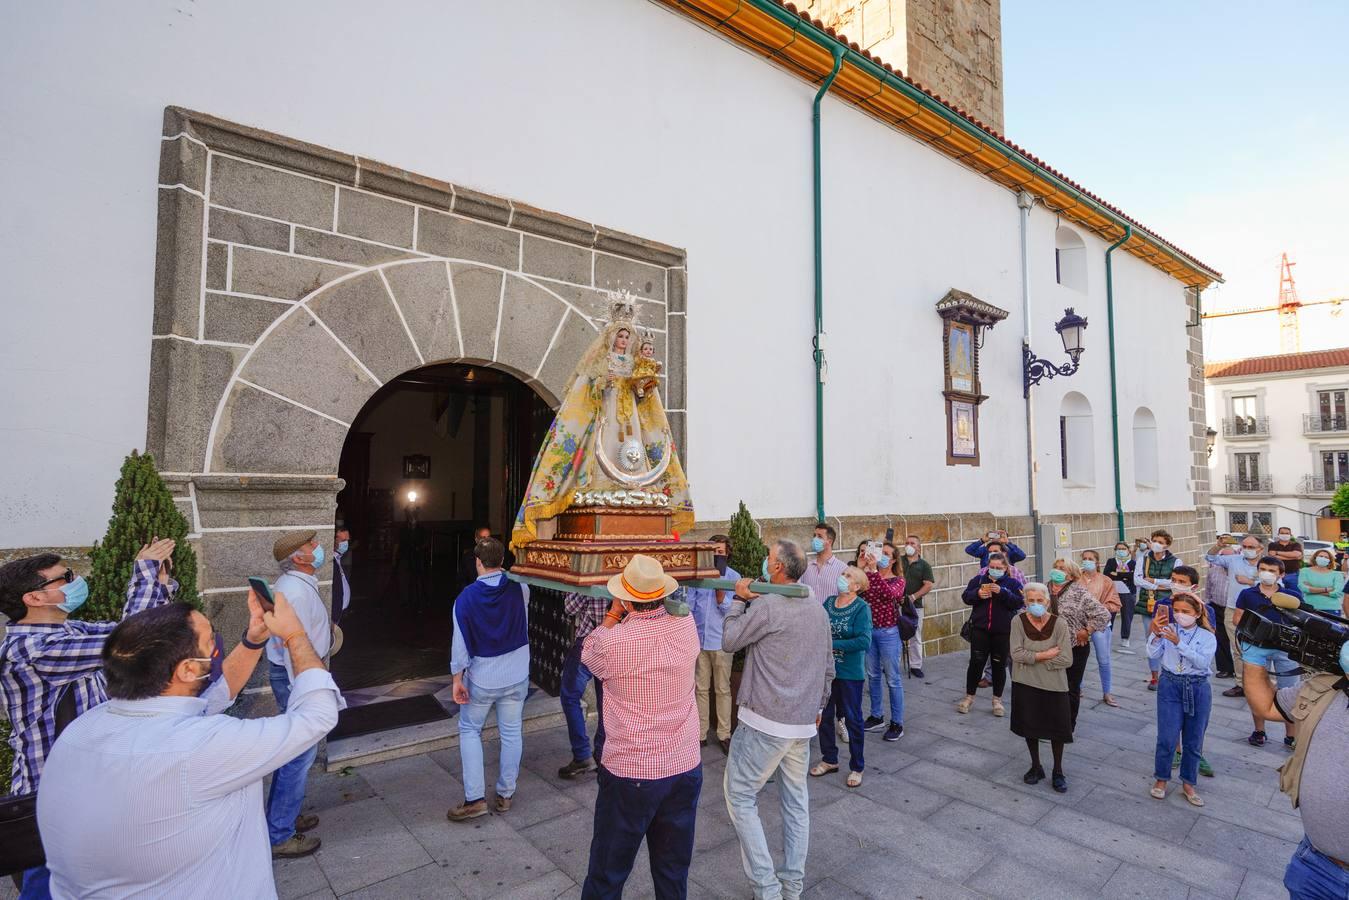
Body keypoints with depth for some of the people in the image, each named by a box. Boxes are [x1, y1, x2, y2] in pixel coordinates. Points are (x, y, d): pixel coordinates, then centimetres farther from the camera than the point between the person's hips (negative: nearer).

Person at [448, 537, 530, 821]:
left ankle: (475, 798, 13)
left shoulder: (466, 598, -16)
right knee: (511, 733, 13)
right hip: (517, 676, 2)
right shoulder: (519, 589, -10)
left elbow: (460, 643, -12)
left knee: (469, 731, 16)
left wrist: (457, 679, -3)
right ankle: (505, 794, 25)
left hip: (481, 680, -2)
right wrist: (505, 573, 29)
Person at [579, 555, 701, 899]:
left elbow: (588, 655, 1)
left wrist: (613, 614, 5)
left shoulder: (613, 641, -23)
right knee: (674, 871, 22)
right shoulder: (686, 626, -11)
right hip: (686, 768, 4)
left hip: (629, 773, -4)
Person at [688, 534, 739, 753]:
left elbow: (726, 608, -11)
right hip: (699, 639, 3)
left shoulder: (733, 577, -5)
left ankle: (724, 734, 16)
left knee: (722, 690, 7)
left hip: (720, 641, -2)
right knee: (701, 689, 11)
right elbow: (690, 605, 6)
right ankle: (700, 733, 20)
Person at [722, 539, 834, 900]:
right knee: (796, 799, 17)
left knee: (740, 795, 6)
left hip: (765, 721, -7)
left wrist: (739, 600, 3)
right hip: (803, 722, 7)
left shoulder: (766, 605, -17)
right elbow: (828, 667, 15)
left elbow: (729, 641, -5)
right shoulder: (819, 610, 6)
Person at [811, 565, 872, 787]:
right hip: (825, 670, 5)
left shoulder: (862, 608, -15)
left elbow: (864, 641, -25)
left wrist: (832, 644, -23)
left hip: (849, 673, -5)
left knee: (853, 719, 11)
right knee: (824, 716, 17)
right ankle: (829, 759, 37)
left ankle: (857, 767, 29)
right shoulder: (829, 603, 1)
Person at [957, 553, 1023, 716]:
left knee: (999, 664, 8)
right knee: (976, 662, 3)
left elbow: (1018, 603, -11)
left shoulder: (1012, 583, 2)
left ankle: (997, 700, 23)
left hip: (1002, 631, -1)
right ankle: (969, 697, 16)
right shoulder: (978, 579, 5)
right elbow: (966, 597, 2)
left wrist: (1002, 592, -23)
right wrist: (977, 594, -17)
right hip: (980, 628, 1)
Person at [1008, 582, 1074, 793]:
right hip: (1025, 683, 1)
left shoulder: (1059, 623, -13)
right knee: (1029, 725, 13)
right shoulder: (1018, 621, -10)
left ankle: (1058, 771, 32)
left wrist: (1032, 658, -16)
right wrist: (1046, 654, -20)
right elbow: (1016, 654, -16)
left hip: (1053, 684, -1)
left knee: (1057, 727, 10)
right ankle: (1036, 767, 34)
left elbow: (1066, 659, -16)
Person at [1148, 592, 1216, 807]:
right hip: (1170, 686, -1)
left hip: (1198, 689, 1)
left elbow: (1202, 662, -17)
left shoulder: (1207, 636, -3)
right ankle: (1161, 779, 17)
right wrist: (1156, 634, -24)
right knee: (1167, 737, -2)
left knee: (1193, 740, 12)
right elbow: (1152, 654, -11)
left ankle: (1188, 784, 29)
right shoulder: (1167, 630, -3)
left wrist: (1178, 643, -26)